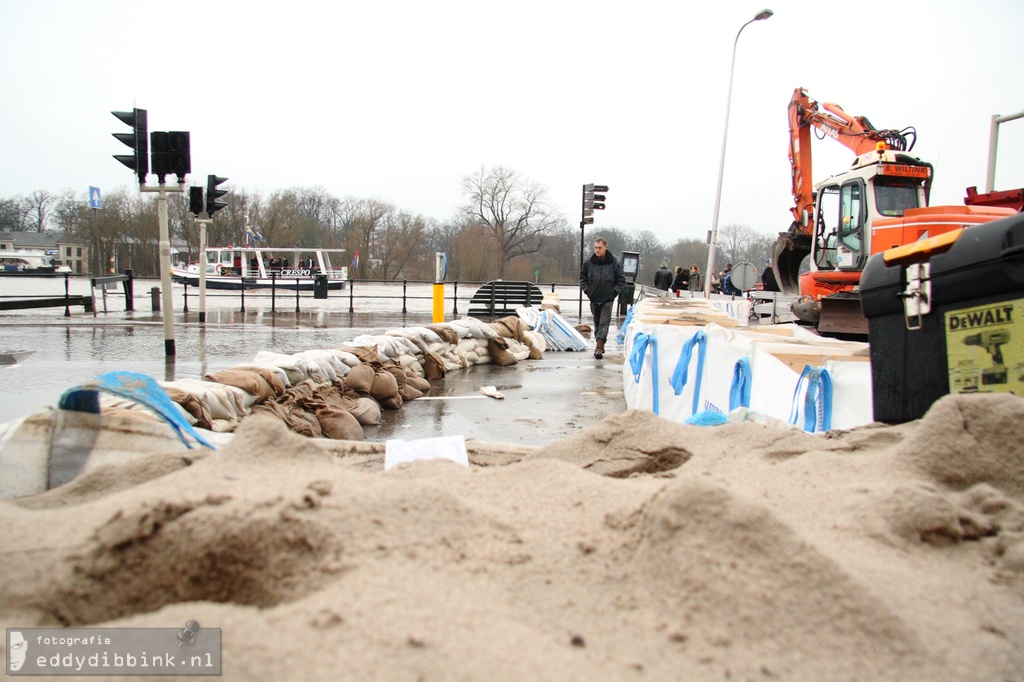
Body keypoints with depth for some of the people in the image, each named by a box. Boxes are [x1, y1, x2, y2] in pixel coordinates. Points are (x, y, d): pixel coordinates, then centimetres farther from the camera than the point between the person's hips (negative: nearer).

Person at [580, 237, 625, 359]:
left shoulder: (614, 262, -5)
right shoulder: (588, 262, 0)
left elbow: (621, 279, 2)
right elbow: (582, 277, 12)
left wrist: (614, 292, -4)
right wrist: (587, 290, 2)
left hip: (608, 299, -3)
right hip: (594, 298, 3)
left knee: (604, 323, -9)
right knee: (597, 323, 12)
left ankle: (599, 347, -15)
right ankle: (600, 346, 25)